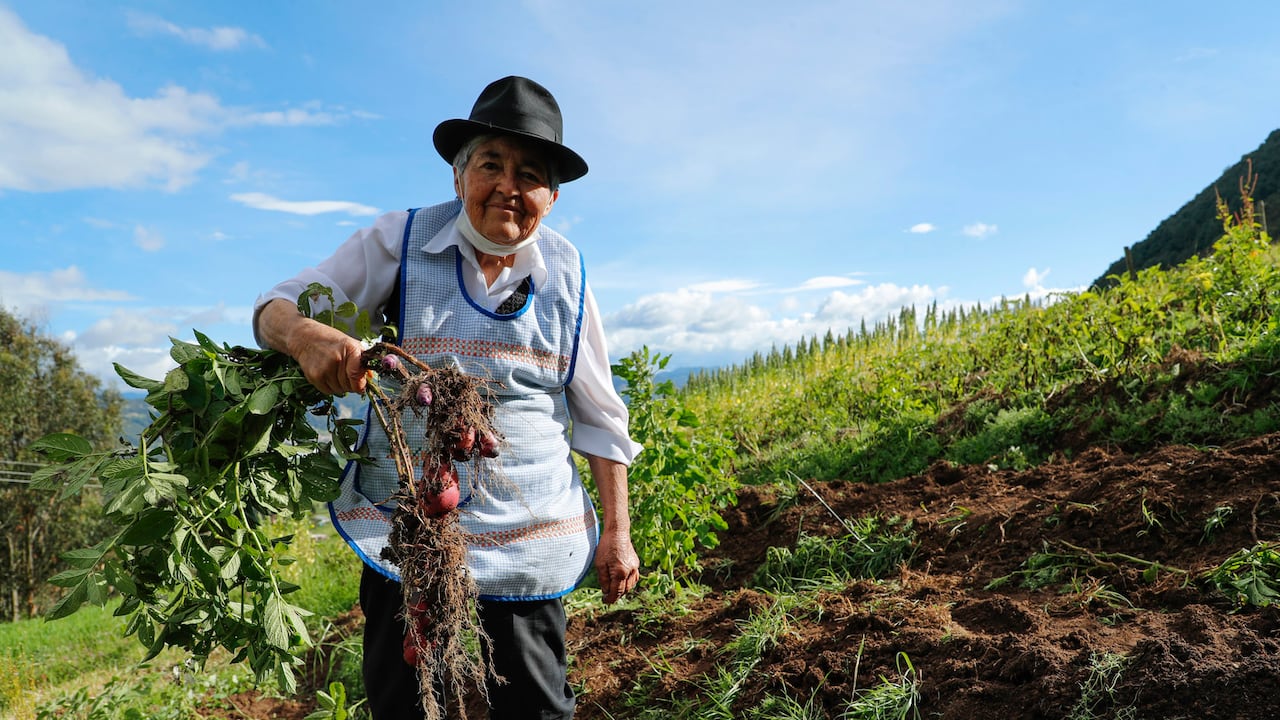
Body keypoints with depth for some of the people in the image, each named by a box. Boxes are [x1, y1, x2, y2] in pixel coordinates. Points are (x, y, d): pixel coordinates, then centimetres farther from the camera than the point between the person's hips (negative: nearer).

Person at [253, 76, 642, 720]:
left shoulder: (565, 272, 2)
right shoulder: (400, 241, -2)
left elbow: (599, 416, 7)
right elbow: (278, 306, -1)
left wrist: (616, 533, 6)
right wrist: (306, 336, -26)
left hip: (529, 547, 1)